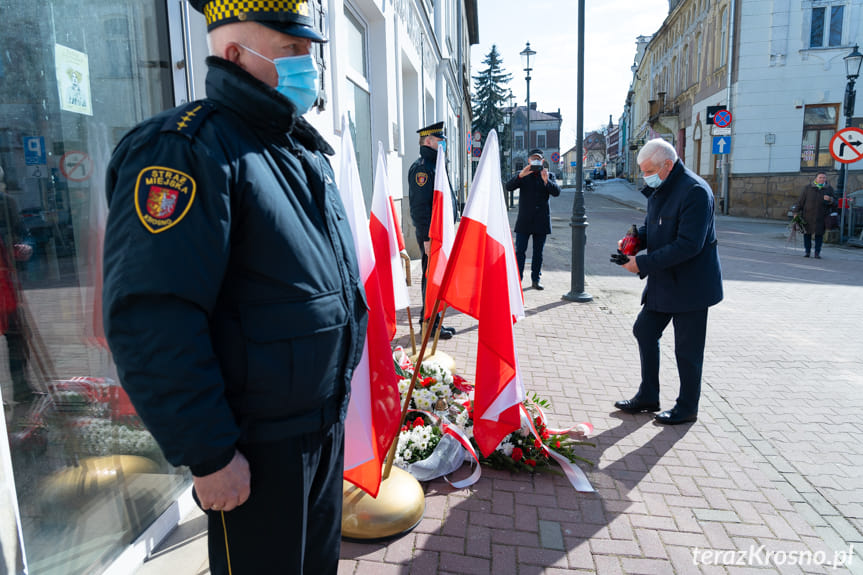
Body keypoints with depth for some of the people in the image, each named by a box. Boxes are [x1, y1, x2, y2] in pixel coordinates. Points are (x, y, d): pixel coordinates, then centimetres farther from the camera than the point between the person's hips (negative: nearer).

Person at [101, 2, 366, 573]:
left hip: (326, 421, 8)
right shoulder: (186, 150, -19)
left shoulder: (305, 149, 10)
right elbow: (152, 325, -26)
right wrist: (209, 455, -21)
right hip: (258, 449, -8)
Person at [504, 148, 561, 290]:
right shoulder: (522, 175, 6)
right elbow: (509, 187, -11)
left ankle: (536, 280, 16)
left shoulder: (549, 176, 8)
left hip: (541, 221, 1)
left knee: (538, 252, 7)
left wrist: (546, 181, -26)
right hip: (524, 220, -1)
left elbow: (556, 192, -8)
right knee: (520, 251, -4)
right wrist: (520, 175, -26)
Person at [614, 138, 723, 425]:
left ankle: (687, 407, 21)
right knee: (645, 331, 14)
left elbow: (689, 245, -27)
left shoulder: (695, 191, -21)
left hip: (690, 284, -9)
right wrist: (635, 239, -3)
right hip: (663, 282, 9)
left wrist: (643, 264, -24)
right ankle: (648, 396, 28)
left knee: (687, 348, 3)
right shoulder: (659, 190, 7)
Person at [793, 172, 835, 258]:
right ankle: (806, 251, 14)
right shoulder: (808, 188, 4)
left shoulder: (829, 189, 8)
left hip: (821, 217, 0)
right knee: (807, 233, 4)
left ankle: (817, 252, 8)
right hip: (808, 215, 0)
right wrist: (796, 212, 0)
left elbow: (834, 202, 8)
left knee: (819, 234, 1)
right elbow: (801, 201, 4)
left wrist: (830, 199, -15)